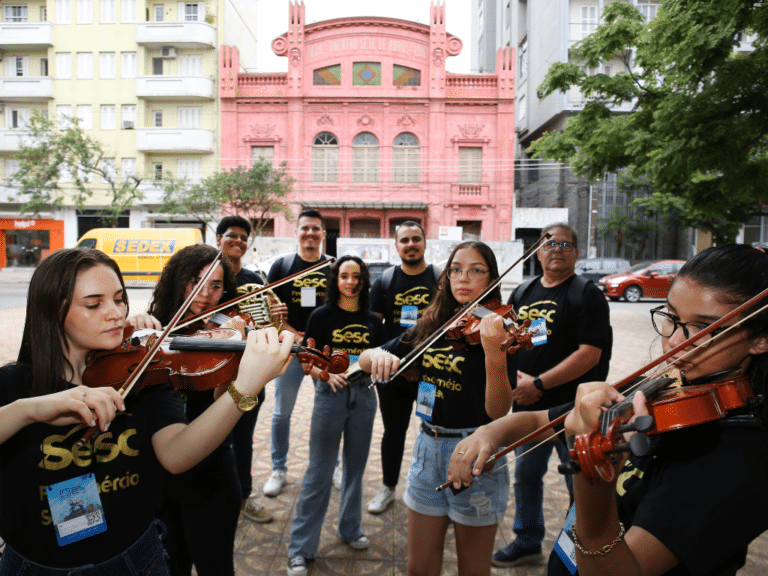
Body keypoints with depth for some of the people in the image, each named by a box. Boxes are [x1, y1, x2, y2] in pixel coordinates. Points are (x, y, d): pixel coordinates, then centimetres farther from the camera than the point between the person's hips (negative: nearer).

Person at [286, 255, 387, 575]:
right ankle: (301, 548, 17)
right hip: (330, 395, -3)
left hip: (363, 396, 4)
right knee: (319, 471, 3)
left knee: (355, 467, 16)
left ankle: (350, 529, 38)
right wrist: (328, 374, -23)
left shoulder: (373, 321, 4)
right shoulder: (322, 316, -5)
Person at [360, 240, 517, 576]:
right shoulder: (431, 327, 3)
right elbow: (366, 359, 3)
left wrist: (494, 354, -37)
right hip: (428, 450, 4)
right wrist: (379, 356, -20)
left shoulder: (498, 330, -11)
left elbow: (498, 411, -21)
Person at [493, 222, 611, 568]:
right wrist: (515, 376, -8)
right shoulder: (521, 294, 9)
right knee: (525, 475, 18)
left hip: (572, 409, -5)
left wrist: (539, 384, -19)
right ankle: (527, 543, 39)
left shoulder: (587, 296, -8)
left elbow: (589, 354, -18)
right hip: (526, 406, 6)